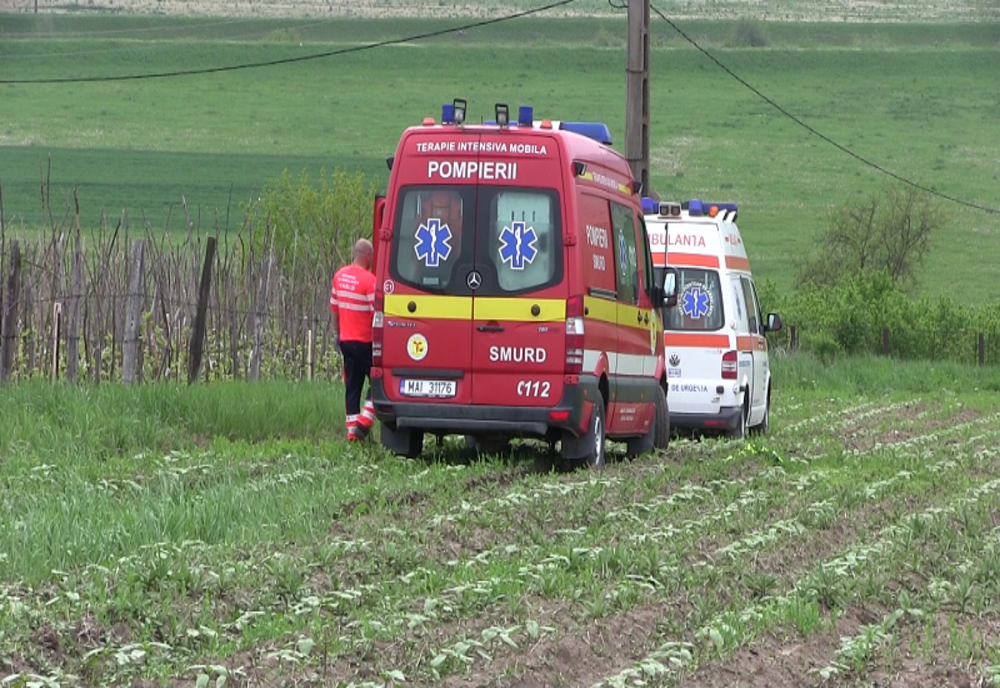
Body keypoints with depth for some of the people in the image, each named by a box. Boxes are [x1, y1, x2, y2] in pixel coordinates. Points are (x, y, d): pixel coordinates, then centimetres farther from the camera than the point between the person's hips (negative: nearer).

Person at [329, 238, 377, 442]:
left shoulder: (339, 276, 7)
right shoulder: (369, 280, -16)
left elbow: (333, 308, 15)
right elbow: (376, 312, -17)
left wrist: (337, 334, 25)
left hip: (346, 339, 7)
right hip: (365, 341, -7)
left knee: (352, 386, 8)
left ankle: (352, 430, 7)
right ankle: (364, 421, -6)